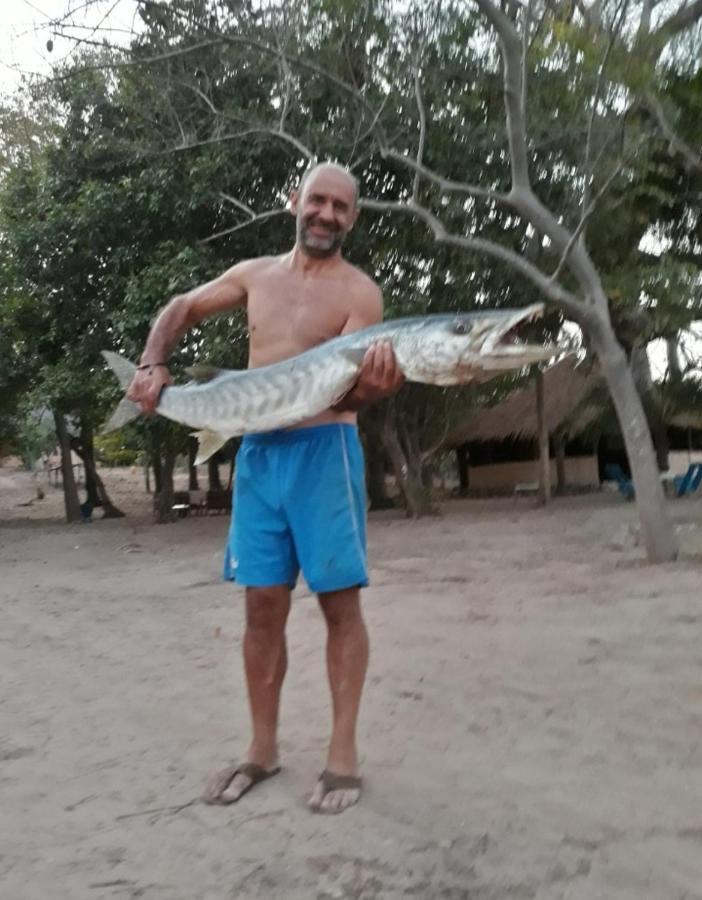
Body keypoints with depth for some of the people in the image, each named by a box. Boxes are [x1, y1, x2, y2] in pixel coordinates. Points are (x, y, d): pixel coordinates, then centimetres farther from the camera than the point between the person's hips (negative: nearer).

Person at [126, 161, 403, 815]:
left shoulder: (359, 293, -2)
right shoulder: (255, 274, 12)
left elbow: (344, 391, -12)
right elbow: (180, 310, 24)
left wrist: (371, 388, -36)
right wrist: (150, 365, 7)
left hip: (324, 450, -4)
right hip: (257, 452, 4)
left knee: (339, 601, -1)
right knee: (262, 602, 7)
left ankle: (342, 753, 11)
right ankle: (263, 748, 20)